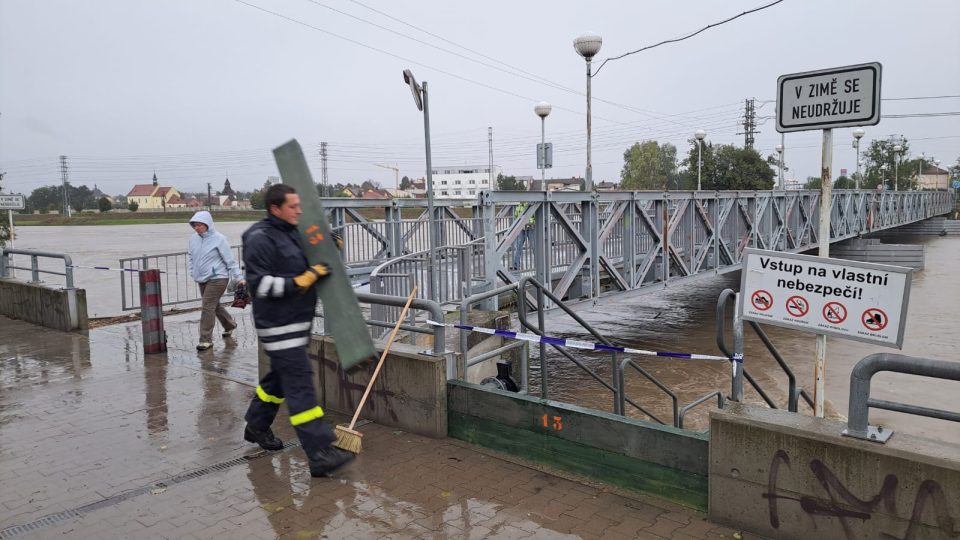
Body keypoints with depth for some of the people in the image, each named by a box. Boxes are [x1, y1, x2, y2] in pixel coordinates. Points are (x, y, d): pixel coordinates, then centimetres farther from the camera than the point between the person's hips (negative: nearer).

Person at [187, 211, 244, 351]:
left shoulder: (219, 239, -12)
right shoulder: (193, 238, 4)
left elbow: (230, 260, -11)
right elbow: (191, 257, 17)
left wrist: (239, 278, -11)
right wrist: (193, 273, 10)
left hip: (217, 278, -7)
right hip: (202, 280, 7)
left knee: (208, 307, -10)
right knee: (214, 306, 18)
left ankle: (206, 339, -2)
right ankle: (230, 325, 40)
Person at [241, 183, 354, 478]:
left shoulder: (290, 233, 12)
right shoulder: (260, 239, -15)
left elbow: (301, 266, 27)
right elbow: (261, 285, -21)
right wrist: (303, 280, -24)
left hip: (297, 321, 10)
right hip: (279, 326, -10)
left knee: (281, 377, 21)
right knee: (300, 383, -12)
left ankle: (256, 427, 41)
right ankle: (320, 454, -12)